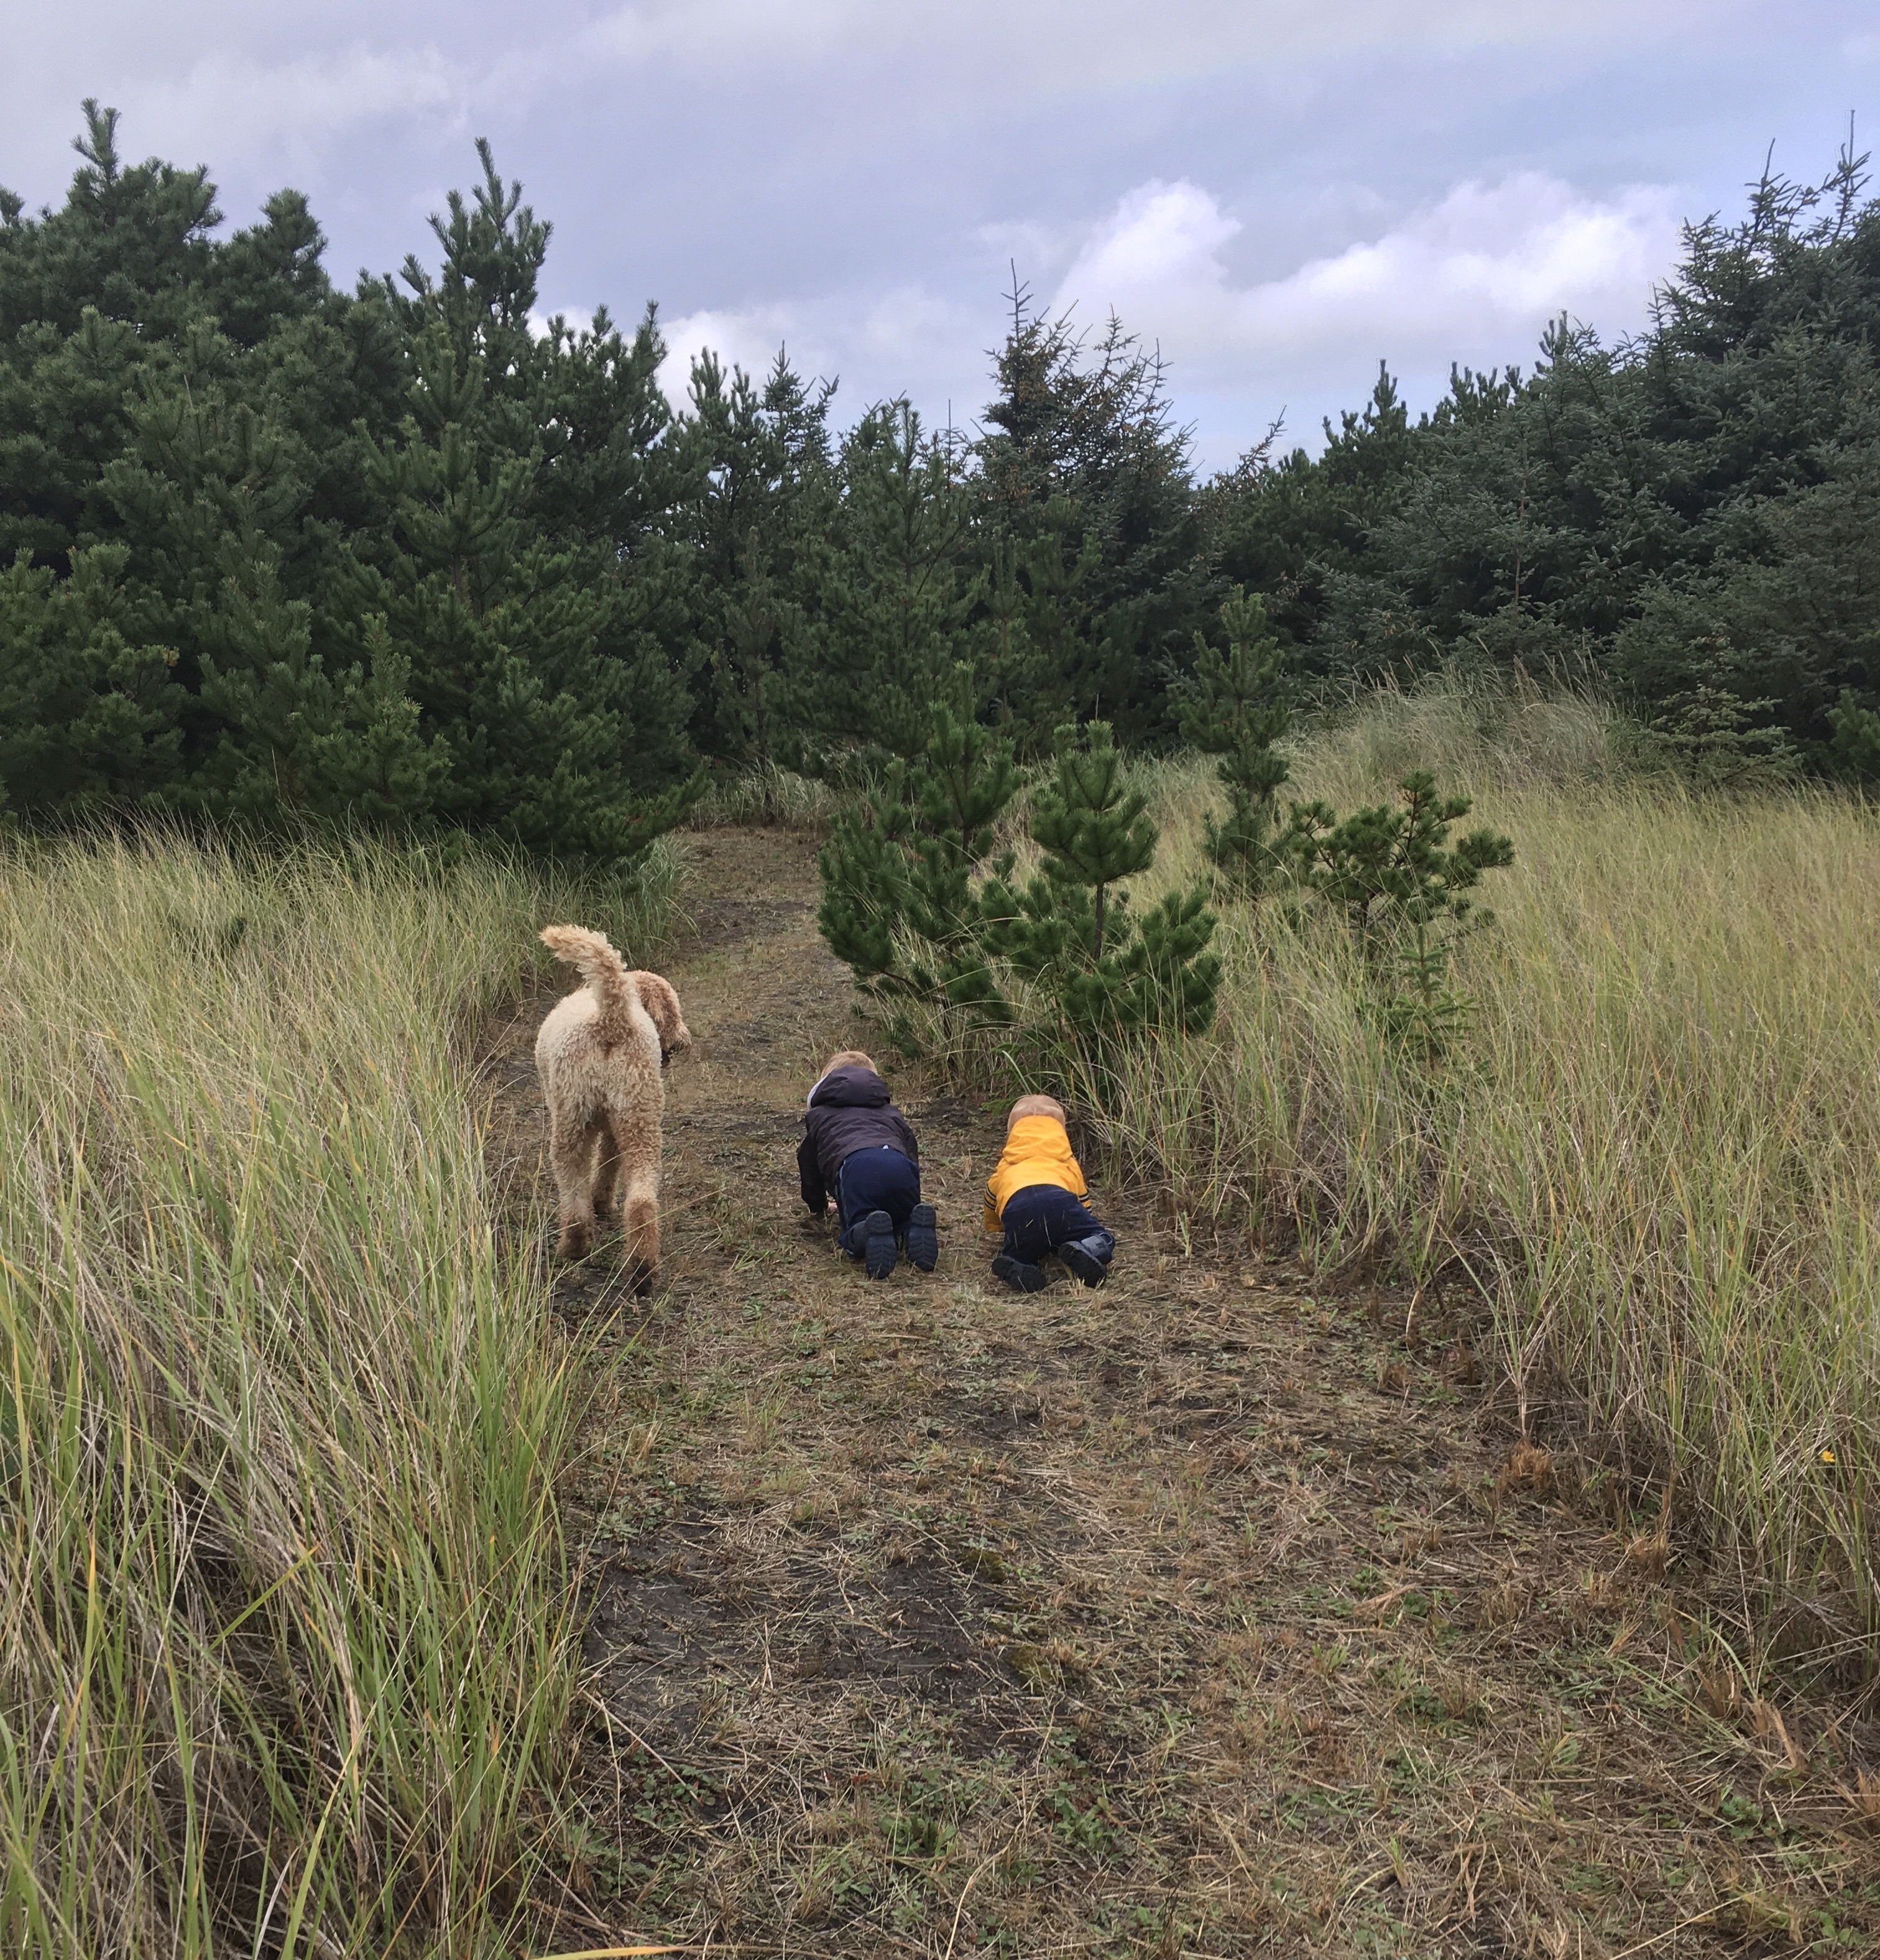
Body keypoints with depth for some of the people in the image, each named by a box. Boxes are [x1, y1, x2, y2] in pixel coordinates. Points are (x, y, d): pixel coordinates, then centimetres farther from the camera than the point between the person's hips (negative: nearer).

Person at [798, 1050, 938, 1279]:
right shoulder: (893, 1113, 42)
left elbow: (810, 1170, 44)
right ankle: (917, 1227, -14)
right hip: (900, 1167, 3)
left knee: (851, 1237, 8)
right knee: (904, 1223, 25)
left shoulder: (817, 1115, 37)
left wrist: (819, 1207, 64)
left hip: (855, 1168, -3)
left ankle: (869, 1233, -30)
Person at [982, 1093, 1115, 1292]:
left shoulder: (1002, 1171, 41)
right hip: (1059, 1200, -1)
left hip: (1016, 1210, 1)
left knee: (1016, 1254, 23)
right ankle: (1084, 1251, -19)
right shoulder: (1070, 1166, 40)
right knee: (1103, 1239, 16)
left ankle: (1016, 1269, -14)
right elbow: (1085, 1207, 44)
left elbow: (992, 1224, 51)